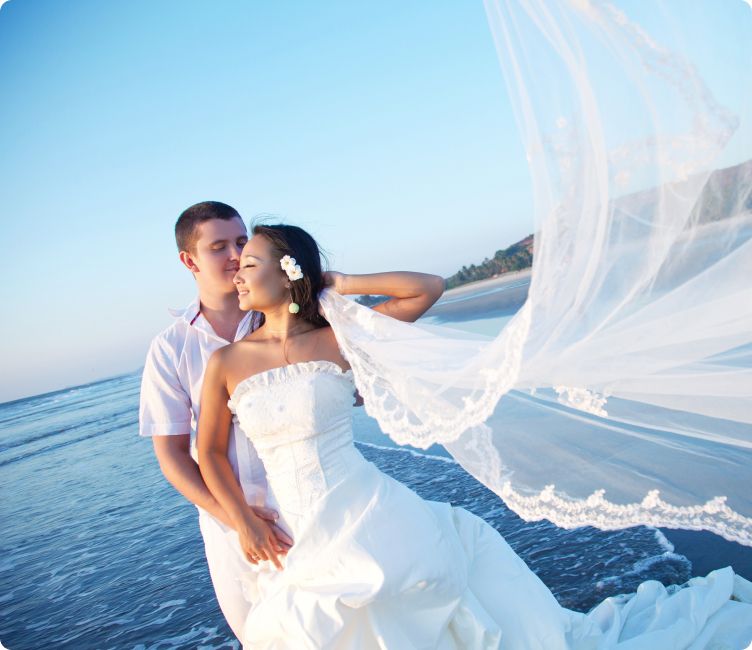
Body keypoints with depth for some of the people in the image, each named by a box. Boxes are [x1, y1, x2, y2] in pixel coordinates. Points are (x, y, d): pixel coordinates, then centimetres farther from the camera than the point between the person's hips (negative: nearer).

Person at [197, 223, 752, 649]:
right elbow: (211, 453, 10)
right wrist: (244, 523, -1)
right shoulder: (226, 363, 2)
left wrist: (339, 285, -3)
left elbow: (427, 288, -5)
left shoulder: (336, 338, -5)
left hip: (371, 518, -4)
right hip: (301, 545, 4)